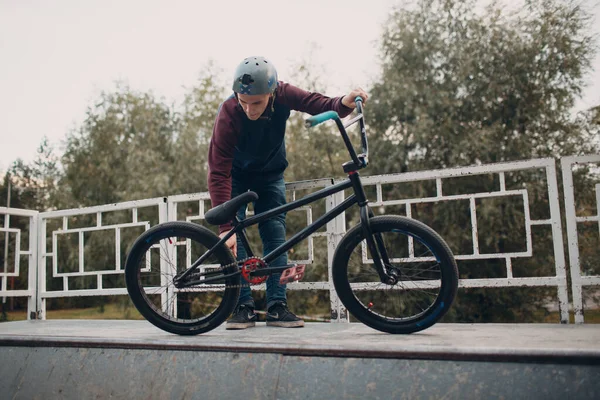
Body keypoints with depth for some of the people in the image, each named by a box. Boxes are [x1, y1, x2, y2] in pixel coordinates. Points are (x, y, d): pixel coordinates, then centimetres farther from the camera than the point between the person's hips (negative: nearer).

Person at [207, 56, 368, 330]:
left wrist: (344, 104, -51)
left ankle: (277, 306, -4)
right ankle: (243, 306, -8)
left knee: (275, 233, -7)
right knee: (234, 236, -15)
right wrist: (225, 227, -46)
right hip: (236, 174, -2)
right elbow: (218, 173, -39)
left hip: (270, 173, 2)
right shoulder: (228, 115, -35)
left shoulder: (283, 95, -26)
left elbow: (320, 105, -24)